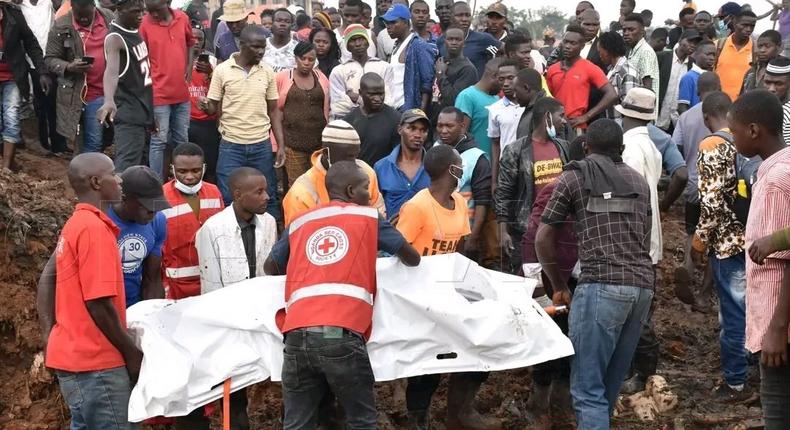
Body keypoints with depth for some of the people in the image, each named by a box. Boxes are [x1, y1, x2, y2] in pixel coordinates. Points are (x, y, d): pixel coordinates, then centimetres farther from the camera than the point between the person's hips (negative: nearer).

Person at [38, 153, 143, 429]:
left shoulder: (75, 225, 12)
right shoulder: (95, 228, -17)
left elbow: (47, 280, 15)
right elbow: (98, 303, -21)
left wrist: (50, 335, 10)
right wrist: (132, 352, -12)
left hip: (74, 354, 9)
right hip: (95, 362, -9)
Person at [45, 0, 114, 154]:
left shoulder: (109, 18, 3)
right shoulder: (61, 26, -7)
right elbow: (50, 59, -4)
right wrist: (68, 67, -24)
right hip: (87, 93, -4)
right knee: (93, 142, -2)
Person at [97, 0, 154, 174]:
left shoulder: (135, 29, 7)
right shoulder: (115, 38, -21)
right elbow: (111, 70, -40)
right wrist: (109, 100, -56)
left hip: (144, 109, 10)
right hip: (128, 114, -10)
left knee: (139, 164, 17)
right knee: (126, 167, -18)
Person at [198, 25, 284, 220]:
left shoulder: (267, 72, 3)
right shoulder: (222, 70, -5)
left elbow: (273, 110, 8)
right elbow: (213, 107, 1)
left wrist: (281, 144, 2)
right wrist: (205, 106, -23)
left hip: (262, 145, 2)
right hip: (231, 145, -2)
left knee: (268, 197, 9)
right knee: (228, 199, 1)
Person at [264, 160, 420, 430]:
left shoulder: (299, 223, 22)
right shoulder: (368, 218, 14)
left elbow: (271, 267, 34)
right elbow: (412, 259, 23)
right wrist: (405, 258, 47)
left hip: (297, 335, 3)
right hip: (341, 335, -3)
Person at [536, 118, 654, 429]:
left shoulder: (574, 176, 8)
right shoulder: (639, 181, 23)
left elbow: (543, 239, 8)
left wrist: (559, 287, 19)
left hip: (602, 285, -6)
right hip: (643, 285, 6)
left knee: (587, 387, -7)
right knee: (610, 384, 14)